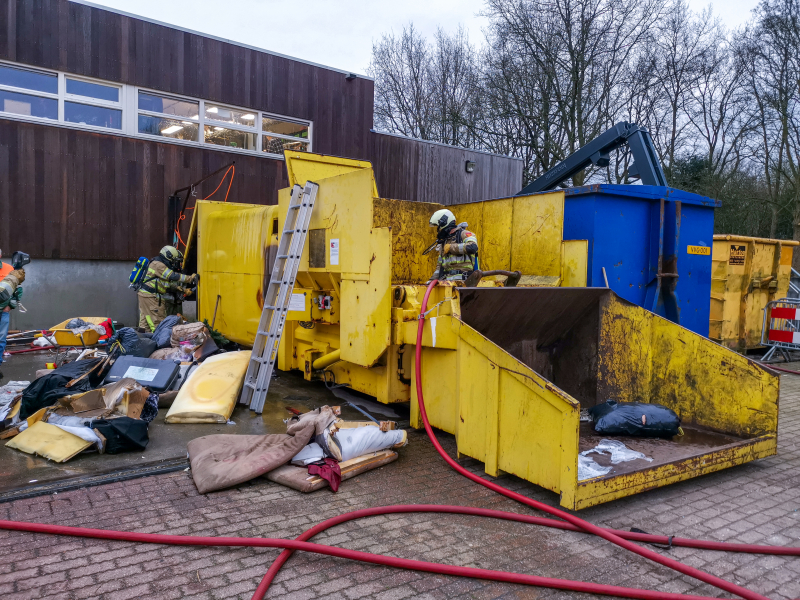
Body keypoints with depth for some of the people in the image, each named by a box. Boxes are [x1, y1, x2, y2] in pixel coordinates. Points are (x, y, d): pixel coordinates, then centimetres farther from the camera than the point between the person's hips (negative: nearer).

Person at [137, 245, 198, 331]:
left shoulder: (162, 265, 18)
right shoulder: (158, 265, -13)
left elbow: (171, 283, 16)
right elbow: (173, 277, -21)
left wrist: (184, 290, 5)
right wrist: (190, 278, -19)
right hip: (150, 296, -10)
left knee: (145, 321, 11)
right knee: (158, 321, -9)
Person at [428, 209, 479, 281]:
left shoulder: (463, 234, 1)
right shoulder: (444, 242, 24)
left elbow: (473, 247, -21)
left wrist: (451, 247, -11)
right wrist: (432, 280, 13)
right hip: (446, 278, 7)